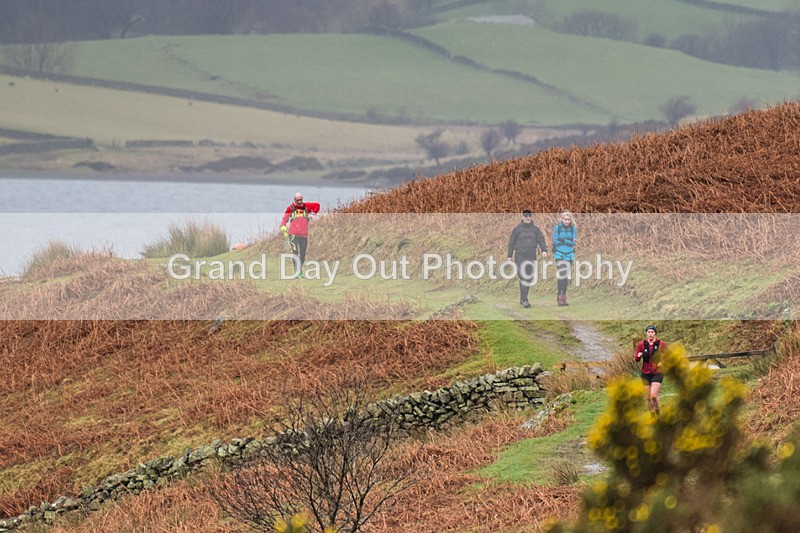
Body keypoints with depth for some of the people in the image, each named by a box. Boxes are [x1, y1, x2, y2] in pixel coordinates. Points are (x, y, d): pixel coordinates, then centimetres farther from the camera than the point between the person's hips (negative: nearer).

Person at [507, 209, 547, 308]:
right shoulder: (517, 229, 0)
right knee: (523, 277, -15)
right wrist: (509, 256, -1)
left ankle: (522, 299, 23)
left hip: (531, 257, 4)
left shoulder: (535, 229, 8)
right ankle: (524, 300, -18)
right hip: (520, 256, -4)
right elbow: (511, 242, 2)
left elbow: (541, 240, -1)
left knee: (529, 278, 8)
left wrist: (544, 250, -19)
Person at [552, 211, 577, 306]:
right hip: (559, 254, -3)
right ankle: (560, 296, -15)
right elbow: (555, 241, -9)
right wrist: (569, 240, -12)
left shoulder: (573, 229, 2)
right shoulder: (557, 228, -4)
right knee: (561, 274, -15)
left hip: (569, 255, 3)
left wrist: (562, 240, -16)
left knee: (566, 276, 6)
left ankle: (563, 297, 13)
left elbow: (573, 242, -5)